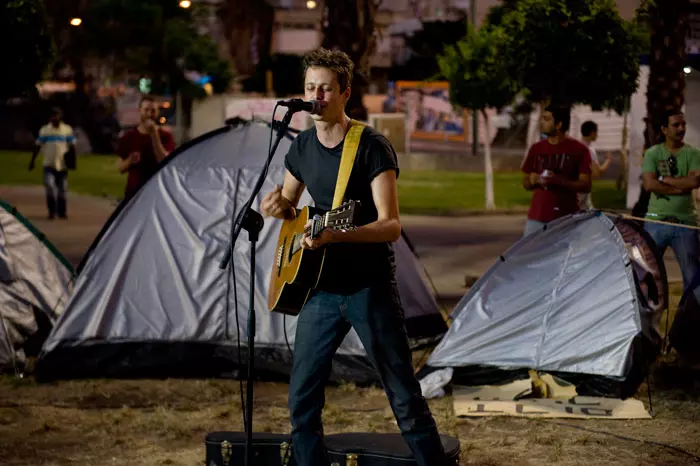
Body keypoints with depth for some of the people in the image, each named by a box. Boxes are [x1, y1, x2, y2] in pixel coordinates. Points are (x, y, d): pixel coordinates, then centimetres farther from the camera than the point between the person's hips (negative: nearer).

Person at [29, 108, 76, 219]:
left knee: (62, 190, 6)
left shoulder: (67, 130, 5)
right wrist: (32, 161, 4)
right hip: (49, 164, -1)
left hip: (63, 165, 1)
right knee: (49, 186, -16)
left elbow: (72, 146, 7)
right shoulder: (44, 130, 5)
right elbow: (38, 146, 7)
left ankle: (62, 212, 20)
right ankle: (52, 211, -4)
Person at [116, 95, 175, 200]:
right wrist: (129, 161, -13)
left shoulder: (165, 136, 3)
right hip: (134, 192, 2)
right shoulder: (128, 137, 8)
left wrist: (154, 134, -17)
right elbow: (120, 167, 10)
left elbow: (164, 161, -14)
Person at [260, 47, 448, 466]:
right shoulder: (302, 147, 6)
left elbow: (391, 226, -19)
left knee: (406, 399, -3)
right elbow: (289, 206, 22)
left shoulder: (372, 148, -13)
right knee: (302, 401, 6)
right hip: (321, 289, 6)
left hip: (370, 289, -6)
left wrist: (337, 235, -35)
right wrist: (278, 206, -3)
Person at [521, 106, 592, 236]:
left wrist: (558, 180, -18)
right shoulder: (536, 149, 13)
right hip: (537, 218, 4)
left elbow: (585, 185, -4)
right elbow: (525, 183, 19)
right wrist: (534, 180, -5)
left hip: (566, 219, -4)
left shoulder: (579, 150, 0)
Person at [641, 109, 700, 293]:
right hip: (656, 221, -1)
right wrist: (680, 188, -12)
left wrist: (664, 179, -11)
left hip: (685, 223, 1)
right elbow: (649, 184, -11)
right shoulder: (652, 154, 2)